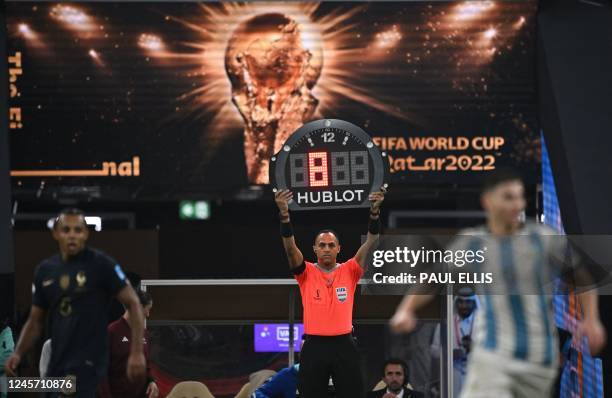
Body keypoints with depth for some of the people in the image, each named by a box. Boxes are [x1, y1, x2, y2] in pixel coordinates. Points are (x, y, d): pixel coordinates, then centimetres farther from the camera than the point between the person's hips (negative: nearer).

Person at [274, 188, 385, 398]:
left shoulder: (349, 271, 5)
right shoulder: (306, 273, 3)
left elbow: (370, 243, -5)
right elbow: (290, 247, -11)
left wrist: (374, 212, -21)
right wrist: (284, 214, -26)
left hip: (344, 345, 1)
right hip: (314, 346, 0)